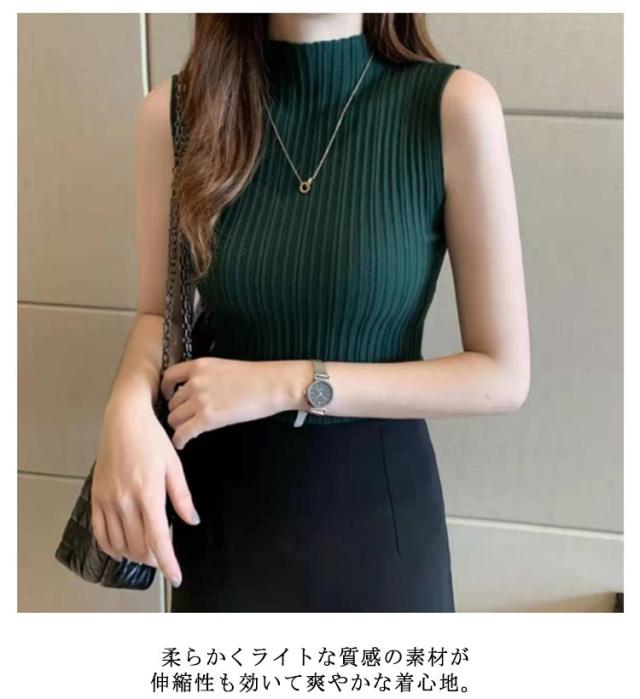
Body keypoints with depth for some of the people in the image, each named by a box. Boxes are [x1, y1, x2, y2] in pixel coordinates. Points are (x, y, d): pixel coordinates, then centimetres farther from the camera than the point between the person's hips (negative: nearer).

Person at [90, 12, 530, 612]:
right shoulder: (175, 109, -10)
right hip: (221, 498, 2)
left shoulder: (454, 107, -18)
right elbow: (157, 314, 2)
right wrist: (129, 407, -20)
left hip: (376, 501, -1)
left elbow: (502, 375, -14)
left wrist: (288, 385, -21)